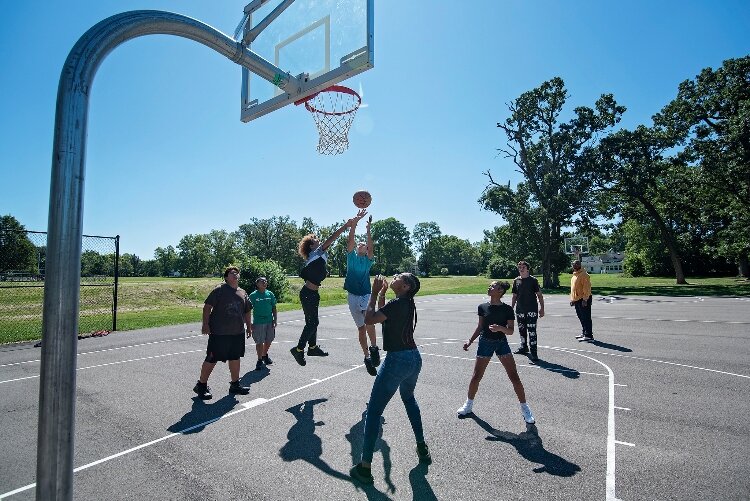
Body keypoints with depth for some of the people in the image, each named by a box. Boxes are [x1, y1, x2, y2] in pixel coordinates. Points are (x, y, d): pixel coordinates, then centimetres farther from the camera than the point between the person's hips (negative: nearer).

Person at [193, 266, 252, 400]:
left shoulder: (243, 293, 11)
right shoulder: (219, 290, -7)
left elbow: (247, 312, 19)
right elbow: (207, 307, -9)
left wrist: (249, 326, 18)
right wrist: (205, 324, -15)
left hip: (238, 332, 6)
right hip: (219, 333, -6)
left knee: (235, 358, 15)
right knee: (212, 359, 1)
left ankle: (235, 384, 29)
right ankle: (201, 385, 19)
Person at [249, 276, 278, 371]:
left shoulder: (270, 294, 4)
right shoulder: (253, 295, -6)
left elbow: (274, 308, 9)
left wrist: (275, 319, 4)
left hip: (269, 321, 4)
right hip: (258, 322, -4)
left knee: (269, 340, 13)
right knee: (259, 342, 0)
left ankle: (265, 355, 37)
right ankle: (260, 360, 15)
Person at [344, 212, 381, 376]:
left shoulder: (368, 260, 5)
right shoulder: (351, 256, 8)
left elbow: (371, 248, -13)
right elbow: (350, 241, -6)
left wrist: (368, 230, -21)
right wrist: (353, 224, -14)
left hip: (366, 294, -2)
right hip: (352, 295, 2)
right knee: (361, 327, 6)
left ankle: (374, 348, -15)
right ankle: (367, 357, 16)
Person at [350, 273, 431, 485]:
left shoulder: (397, 304, -17)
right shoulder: (408, 304, 8)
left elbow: (369, 319, -17)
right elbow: (384, 314, 20)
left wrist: (375, 292, -10)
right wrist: (382, 294, 15)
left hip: (397, 360, -9)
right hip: (414, 358, 9)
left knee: (373, 411, 1)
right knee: (409, 398, 32)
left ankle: (365, 467, 9)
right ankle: (422, 448, 40)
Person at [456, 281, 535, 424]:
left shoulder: (507, 309, -9)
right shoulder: (483, 307, -2)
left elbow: (510, 331, -9)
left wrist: (500, 328, -29)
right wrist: (470, 341, 3)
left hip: (502, 343, -2)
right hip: (485, 343, 2)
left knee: (514, 376, -3)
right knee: (476, 376, 5)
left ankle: (525, 408, 15)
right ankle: (468, 404, 26)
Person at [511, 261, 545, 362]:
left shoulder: (533, 280, -4)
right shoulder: (516, 281, 8)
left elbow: (539, 295, -3)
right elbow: (514, 296, 15)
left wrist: (542, 308, -8)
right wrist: (511, 308, 13)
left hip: (532, 309, -5)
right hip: (520, 310, 5)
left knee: (532, 331, -9)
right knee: (522, 330, 16)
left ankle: (533, 352, -5)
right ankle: (524, 347, 34)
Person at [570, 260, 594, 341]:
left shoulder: (584, 275, -13)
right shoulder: (574, 275, 16)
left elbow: (586, 288, -19)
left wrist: (585, 299, -23)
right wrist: (572, 299, 21)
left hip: (583, 300, -9)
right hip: (577, 300, 9)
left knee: (586, 318, -6)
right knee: (581, 318, 16)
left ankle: (589, 335, -3)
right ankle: (583, 333, 25)